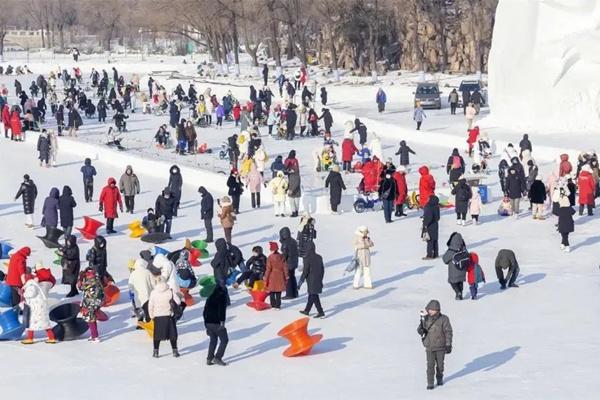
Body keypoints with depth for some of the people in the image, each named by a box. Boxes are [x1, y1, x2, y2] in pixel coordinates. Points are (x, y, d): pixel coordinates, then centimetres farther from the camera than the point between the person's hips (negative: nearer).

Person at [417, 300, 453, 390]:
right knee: (430, 365, -7)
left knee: (440, 364, 14)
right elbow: (421, 329, 8)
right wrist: (421, 330, -17)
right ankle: (430, 383, -2)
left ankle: (439, 378, 39)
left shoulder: (443, 319, -11)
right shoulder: (426, 319, -3)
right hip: (429, 347, 1)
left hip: (440, 347, -1)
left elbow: (448, 332, -7)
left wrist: (448, 345, -10)